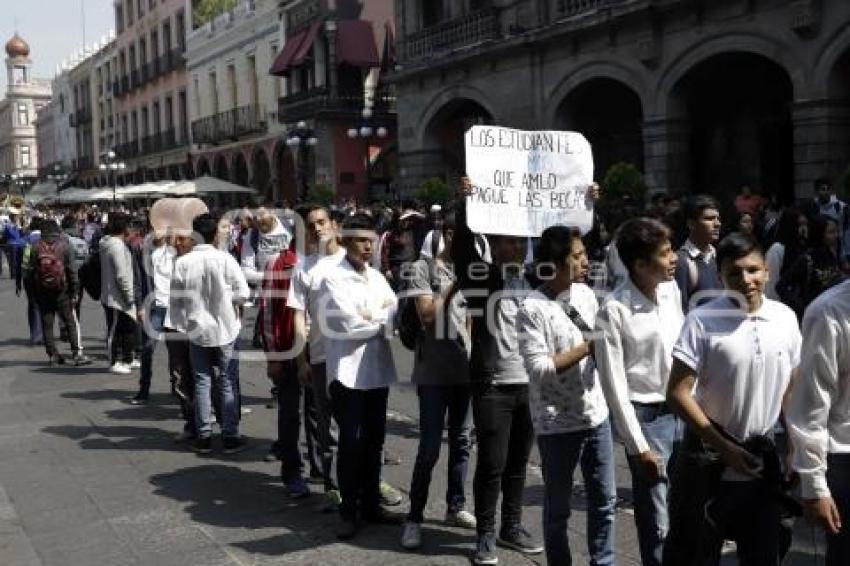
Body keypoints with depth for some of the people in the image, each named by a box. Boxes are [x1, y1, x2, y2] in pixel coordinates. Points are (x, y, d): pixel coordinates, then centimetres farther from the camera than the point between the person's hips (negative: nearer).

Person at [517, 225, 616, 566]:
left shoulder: (585, 293, 4)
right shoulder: (532, 310, -17)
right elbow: (538, 368, -21)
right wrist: (587, 349, -18)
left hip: (597, 414, 6)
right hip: (557, 423, -6)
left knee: (605, 499, 15)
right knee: (558, 507, 10)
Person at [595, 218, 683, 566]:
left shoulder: (671, 289, 1)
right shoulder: (614, 310, -17)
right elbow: (614, 384, -14)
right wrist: (638, 446, -13)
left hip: (682, 410, 6)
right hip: (647, 417, -5)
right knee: (656, 523, 2)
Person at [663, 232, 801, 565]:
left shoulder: (785, 318, 0)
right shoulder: (703, 321, -14)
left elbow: (792, 389, 11)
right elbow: (678, 393, -14)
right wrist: (724, 448, -15)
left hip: (764, 458, 4)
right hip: (708, 459, -4)